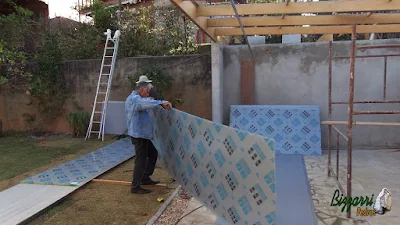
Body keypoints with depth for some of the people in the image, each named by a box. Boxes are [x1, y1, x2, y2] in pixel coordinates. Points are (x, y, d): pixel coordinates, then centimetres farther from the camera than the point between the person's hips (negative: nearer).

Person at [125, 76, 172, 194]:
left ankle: (145, 178, 30)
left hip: (142, 135, 11)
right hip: (138, 134, -11)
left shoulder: (136, 98, 17)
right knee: (141, 160, -4)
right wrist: (161, 102, -37)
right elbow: (147, 103, -37)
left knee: (153, 153, 20)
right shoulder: (134, 99, -18)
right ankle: (135, 187, 7)